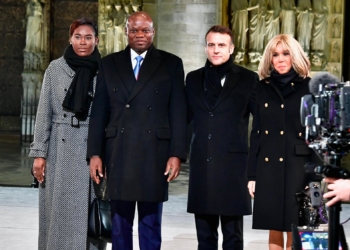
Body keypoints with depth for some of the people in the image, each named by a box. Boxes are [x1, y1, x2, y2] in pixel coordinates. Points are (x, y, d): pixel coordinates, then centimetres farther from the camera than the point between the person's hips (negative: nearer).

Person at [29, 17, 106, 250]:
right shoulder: (55, 68, 4)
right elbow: (44, 113, 4)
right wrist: (39, 153, -2)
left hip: (93, 149, 0)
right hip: (61, 150, 0)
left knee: (90, 213, 3)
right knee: (60, 212, 4)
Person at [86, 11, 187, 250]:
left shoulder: (171, 64, 4)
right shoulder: (109, 63, 9)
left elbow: (178, 113, 0)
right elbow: (99, 112, 7)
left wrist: (177, 154, -7)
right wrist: (94, 153, 0)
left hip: (155, 154, -1)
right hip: (118, 154, 2)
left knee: (151, 223, 7)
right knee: (120, 222, 8)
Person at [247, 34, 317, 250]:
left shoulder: (309, 88, 0)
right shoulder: (262, 88, 8)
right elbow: (256, 133, 8)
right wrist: (252, 174, 4)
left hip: (298, 168, -2)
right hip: (268, 168, 3)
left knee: (294, 232, 1)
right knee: (274, 230, 8)